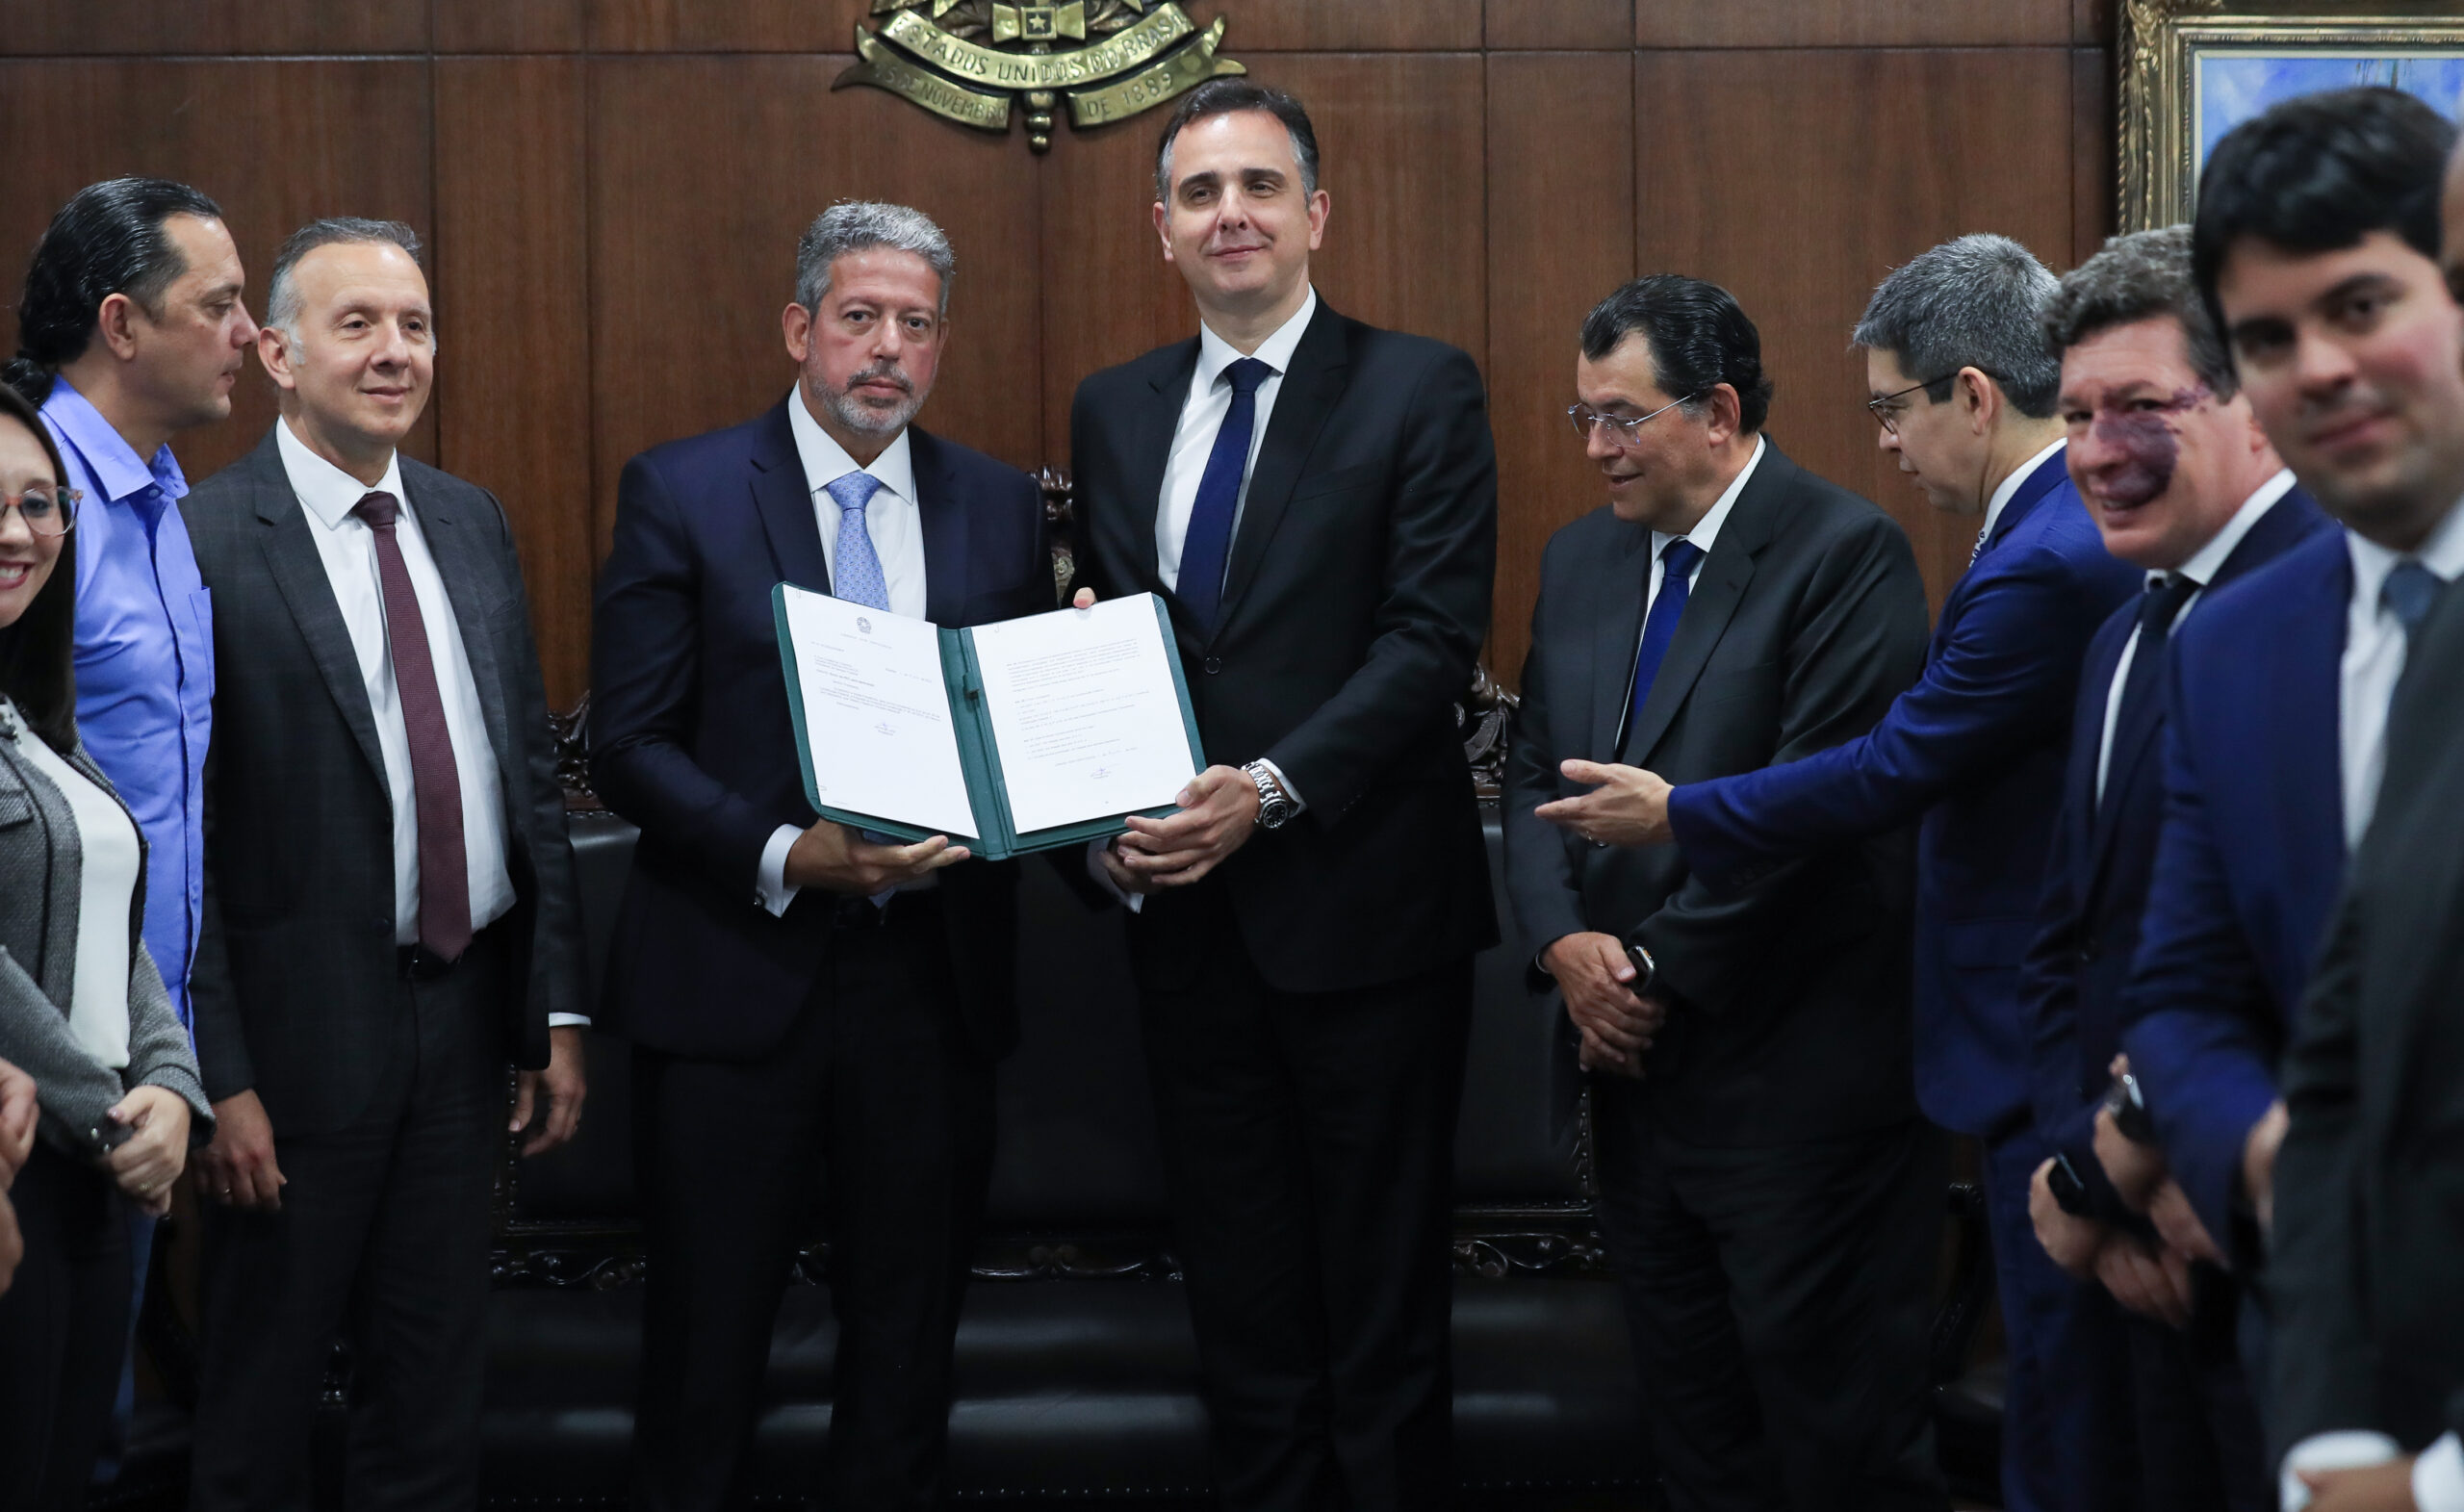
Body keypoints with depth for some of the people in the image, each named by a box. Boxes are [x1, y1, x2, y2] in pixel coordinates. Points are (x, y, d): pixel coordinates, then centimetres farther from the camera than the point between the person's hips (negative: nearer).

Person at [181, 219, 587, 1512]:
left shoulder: (470, 521, 9)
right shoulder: (200, 541, -12)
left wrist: (557, 1011, 9)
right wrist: (219, 1077, -16)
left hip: (467, 1016, 6)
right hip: (304, 1032, -6)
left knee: (435, 1396, 15)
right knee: (260, 1399, 9)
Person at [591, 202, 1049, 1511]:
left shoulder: (999, 507, 8)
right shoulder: (679, 493, -2)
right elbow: (629, 741, -6)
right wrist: (784, 854, -19)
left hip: (935, 974, 3)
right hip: (737, 973, -3)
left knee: (907, 1341, 12)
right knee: (705, 1349, 5)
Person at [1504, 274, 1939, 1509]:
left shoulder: (1845, 553, -11)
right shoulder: (1580, 560, 13)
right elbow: (1533, 773, 13)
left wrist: (1658, 966, -13)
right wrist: (1565, 944, -5)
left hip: (1798, 1087, -7)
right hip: (1638, 1067, 7)